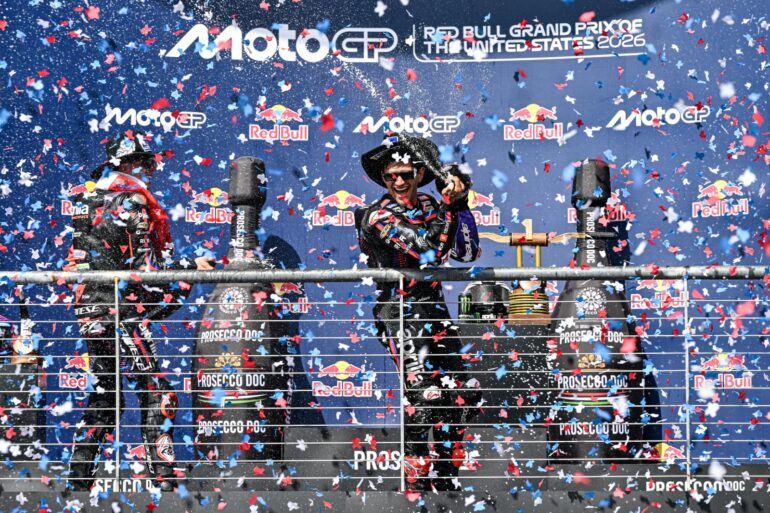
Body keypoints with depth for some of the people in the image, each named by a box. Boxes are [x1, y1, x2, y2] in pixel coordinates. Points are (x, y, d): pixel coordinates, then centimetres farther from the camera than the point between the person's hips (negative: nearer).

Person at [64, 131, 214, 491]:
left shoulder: (84, 199, 14)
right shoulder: (133, 201, -9)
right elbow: (146, 267, -14)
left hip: (89, 311, 8)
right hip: (123, 309, -8)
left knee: (103, 393, 17)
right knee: (156, 392, -3)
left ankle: (78, 478, 19)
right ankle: (163, 478, -6)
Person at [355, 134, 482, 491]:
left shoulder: (430, 206, 9)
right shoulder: (377, 217, -10)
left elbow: (466, 253, 3)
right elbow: (429, 250, -23)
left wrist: (461, 204, -6)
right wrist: (448, 202, -21)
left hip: (434, 307, 7)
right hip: (400, 313, -6)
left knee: (460, 394, 6)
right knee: (425, 395, -18)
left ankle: (444, 477, 21)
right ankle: (417, 479, -5)